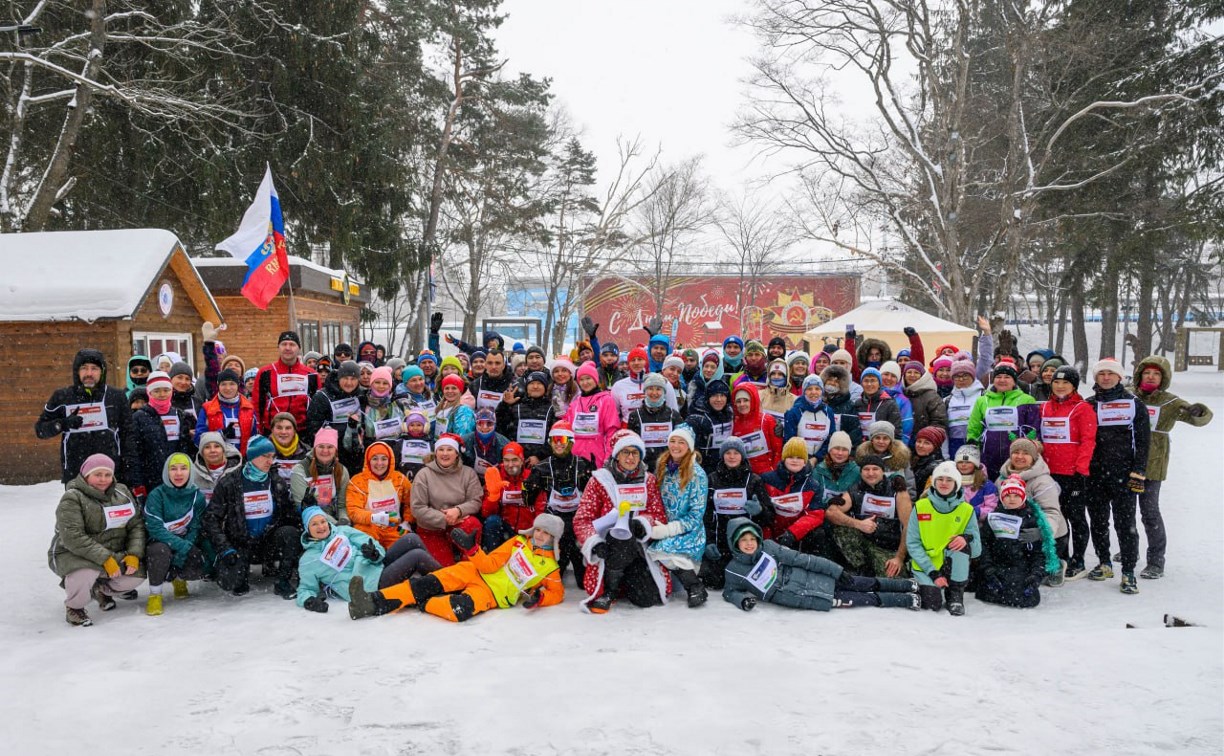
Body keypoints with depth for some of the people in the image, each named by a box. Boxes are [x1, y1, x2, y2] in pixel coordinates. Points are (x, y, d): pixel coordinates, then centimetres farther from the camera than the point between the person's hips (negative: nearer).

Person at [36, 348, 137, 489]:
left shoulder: (117, 397, 6)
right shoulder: (62, 397, 6)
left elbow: (127, 436, 8)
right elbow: (40, 428, 11)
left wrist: (130, 472, 3)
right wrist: (63, 424, -11)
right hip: (74, 476, 0)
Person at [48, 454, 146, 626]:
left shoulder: (122, 493, 4)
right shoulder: (72, 499, -14)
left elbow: (136, 524, 1)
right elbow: (73, 537, -25)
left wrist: (134, 554, -15)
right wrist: (105, 559, -31)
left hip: (114, 554, 6)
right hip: (72, 554, -5)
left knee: (138, 573, -15)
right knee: (85, 572, -37)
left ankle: (101, 588, 18)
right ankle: (74, 607, -4)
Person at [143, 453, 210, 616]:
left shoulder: (197, 496, -6)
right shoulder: (157, 495, -15)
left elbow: (195, 529, -7)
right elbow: (155, 529, -22)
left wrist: (181, 555, -22)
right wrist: (184, 547, -32)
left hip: (186, 543, 3)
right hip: (160, 543, -3)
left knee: (204, 566, -24)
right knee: (161, 551, -37)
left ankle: (178, 578, 13)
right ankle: (154, 595, -14)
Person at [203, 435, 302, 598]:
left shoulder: (277, 482, 1)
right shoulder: (229, 483, -7)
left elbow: (290, 514, 2)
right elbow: (211, 518, -7)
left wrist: (300, 539, -16)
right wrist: (225, 549, -18)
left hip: (268, 543, 2)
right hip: (239, 545, -2)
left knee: (290, 533, -28)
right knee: (229, 581, -26)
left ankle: (283, 581, -12)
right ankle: (241, 577, 13)